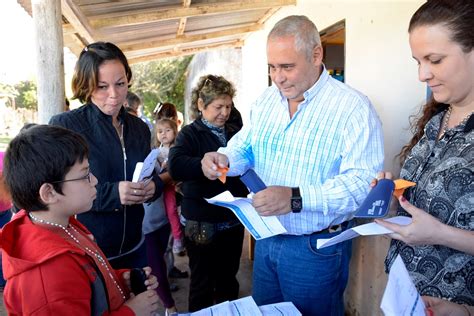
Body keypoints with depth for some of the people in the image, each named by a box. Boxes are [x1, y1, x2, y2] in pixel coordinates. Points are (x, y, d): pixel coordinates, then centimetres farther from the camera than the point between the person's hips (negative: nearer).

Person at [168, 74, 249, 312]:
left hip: (233, 221, 5)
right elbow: (175, 166, -26)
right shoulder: (190, 134, -7)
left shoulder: (233, 136, 8)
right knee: (202, 285, 12)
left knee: (228, 282, 20)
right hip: (202, 225, -5)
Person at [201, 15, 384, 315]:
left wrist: (296, 198, -38)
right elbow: (245, 148, 11)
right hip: (266, 237, 6)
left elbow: (364, 183, -26)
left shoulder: (354, 108, -18)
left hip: (316, 246, -6)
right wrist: (224, 158, -12)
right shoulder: (265, 100, 3)